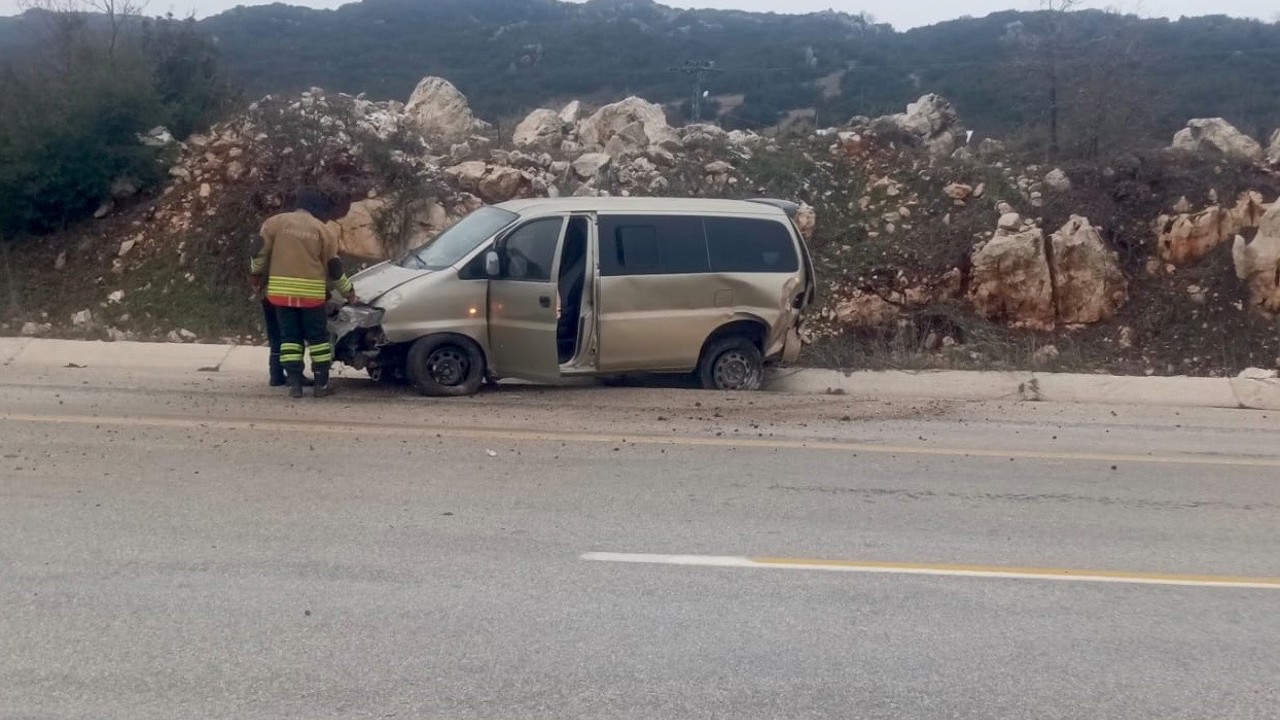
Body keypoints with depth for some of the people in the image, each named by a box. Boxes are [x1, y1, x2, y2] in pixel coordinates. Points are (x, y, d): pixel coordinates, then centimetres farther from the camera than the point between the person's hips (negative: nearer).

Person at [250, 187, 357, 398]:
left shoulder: (275, 222, 4)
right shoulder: (322, 230, 3)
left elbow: (260, 252, 1)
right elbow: (334, 267, 6)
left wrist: (255, 274, 19)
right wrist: (348, 291, 18)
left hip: (281, 290, 1)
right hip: (311, 292, -1)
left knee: (289, 337, 7)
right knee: (317, 337, 9)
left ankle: (294, 384, 0)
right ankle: (322, 384, 7)